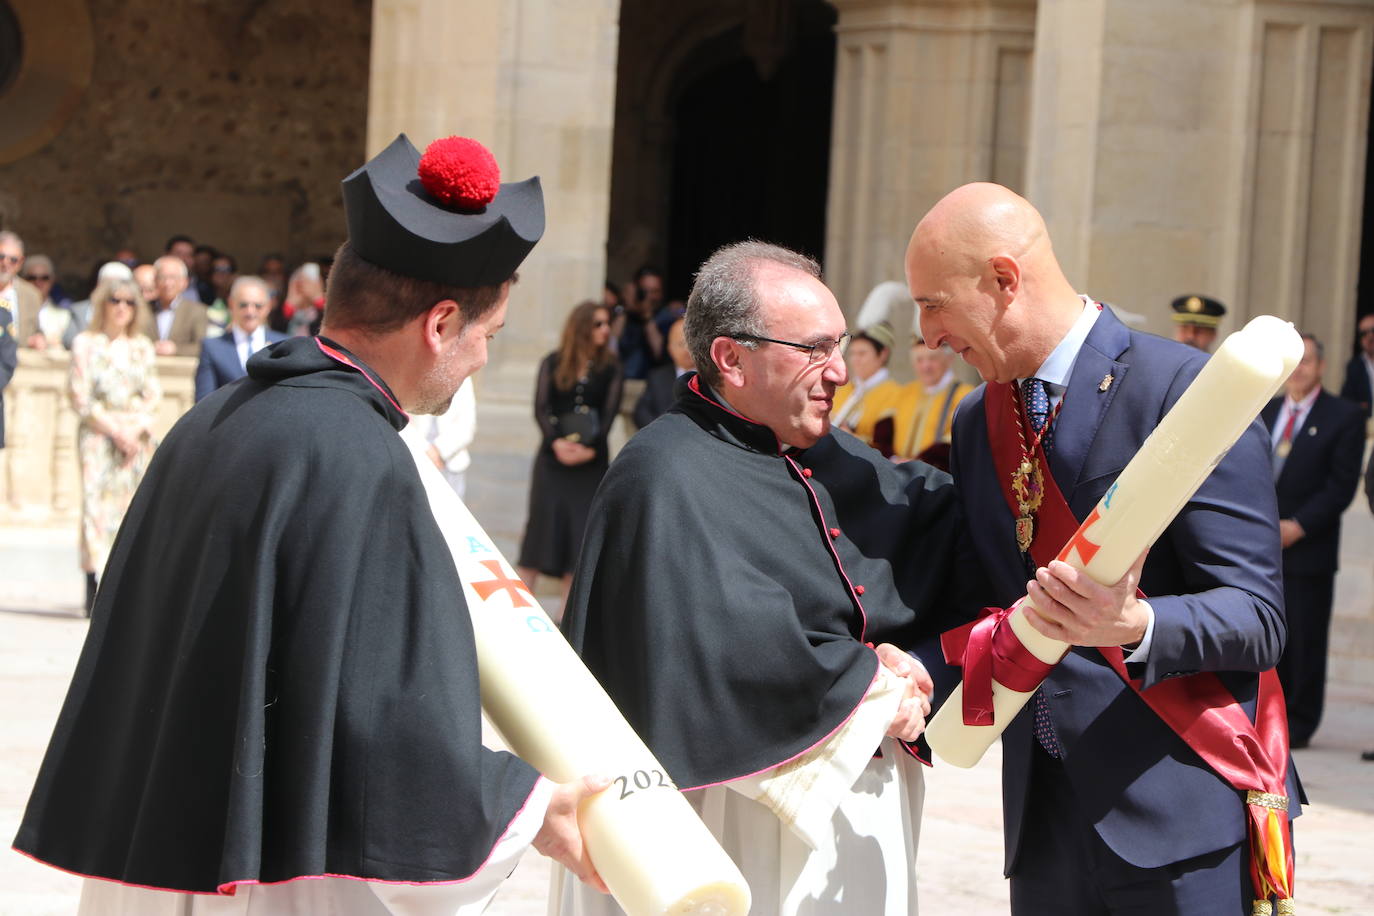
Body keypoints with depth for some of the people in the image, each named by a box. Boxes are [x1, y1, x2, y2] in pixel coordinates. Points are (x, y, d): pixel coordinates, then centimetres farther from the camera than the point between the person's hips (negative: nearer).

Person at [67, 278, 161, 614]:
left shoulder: (142, 347, 13)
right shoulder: (86, 344, 3)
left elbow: (153, 396, 9)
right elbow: (81, 397, -3)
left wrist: (135, 430, -6)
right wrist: (115, 431, -9)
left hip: (137, 438, 3)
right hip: (97, 437, -3)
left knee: (135, 505, -3)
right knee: (97, 502, -10)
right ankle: (96, 585, -11)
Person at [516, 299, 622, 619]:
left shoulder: (610, 368, 5)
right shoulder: (553, 364, 4)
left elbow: (609, 413, -3)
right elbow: (541, 408, -3)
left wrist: (590, 448, -18)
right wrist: (556, 442, -19)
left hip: (591, 460, 1)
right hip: (552, 458, -1)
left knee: (581, 530, 1)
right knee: (542, 523, -3)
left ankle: (566, 610, 8)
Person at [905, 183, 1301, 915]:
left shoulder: (1186, 391, -11)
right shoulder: (976, 422, 12)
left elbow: (1255, 615, -13)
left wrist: (1134, 626, -32)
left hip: (1182, 817, -6)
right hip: (1045, 818, 6)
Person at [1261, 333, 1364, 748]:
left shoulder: (1344, 417, -1)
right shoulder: (1265, 412, 15)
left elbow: (1343, 484, -7)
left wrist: (1298, 526, -14)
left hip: (1308, 549, -4)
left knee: (1303, 639, -2)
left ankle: (1298, 725, 5)